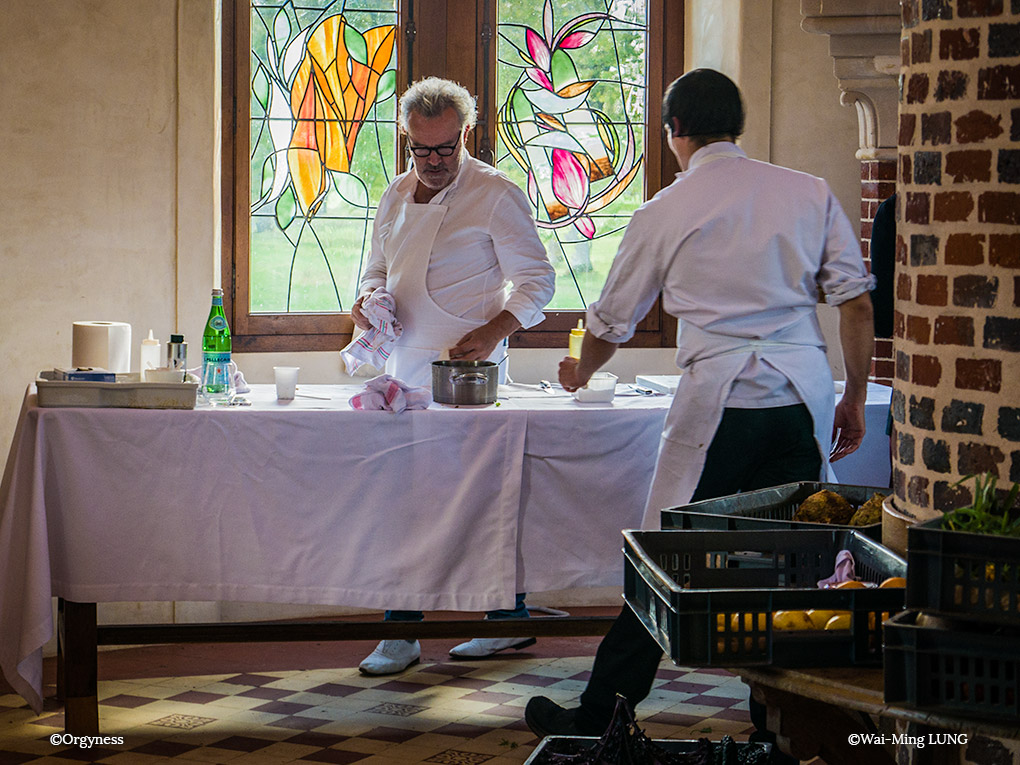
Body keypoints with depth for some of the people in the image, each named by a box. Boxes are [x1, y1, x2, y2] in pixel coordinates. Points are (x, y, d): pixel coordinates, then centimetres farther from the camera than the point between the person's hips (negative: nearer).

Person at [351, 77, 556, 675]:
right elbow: (379, 267, 25)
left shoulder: (496, 196, -6)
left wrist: (494, 331, -19)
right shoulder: (397, 195, 14)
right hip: (405, 371, 7)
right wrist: (369, 297, 2)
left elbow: (537, 280, -5)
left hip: (464, 374, -7)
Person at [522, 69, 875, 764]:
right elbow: (857, 301, 6)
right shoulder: (810, 193, 10)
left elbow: (613, 321, 16)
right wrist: (854, 399, 15)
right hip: (805, 397, 3)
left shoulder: (668, 210, 5)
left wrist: (582, 371, 37)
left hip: (719, 399, -3)